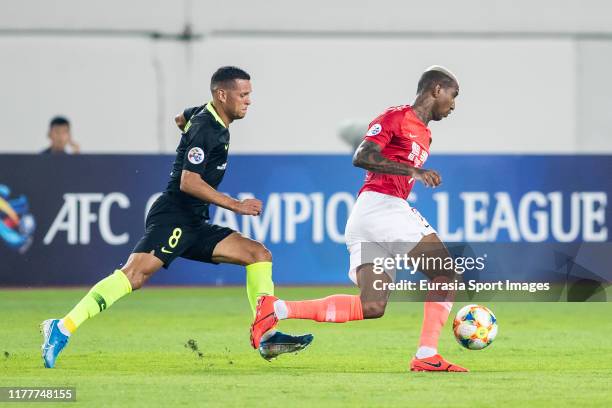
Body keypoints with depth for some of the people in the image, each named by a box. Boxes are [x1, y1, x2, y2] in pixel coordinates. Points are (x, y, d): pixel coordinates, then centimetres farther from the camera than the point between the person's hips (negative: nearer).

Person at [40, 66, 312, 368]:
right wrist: (235, 205, -17)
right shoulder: (205, 127, -12)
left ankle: (268, 338, 1)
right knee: (137, 271, -28)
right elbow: (188, 182, -19)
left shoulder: (206, 119, 16)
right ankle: (63, 329, -33)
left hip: (194, 225, 10)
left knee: (260, 254, 5)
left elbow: (182, 118, 40)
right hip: (173, 216, -10)